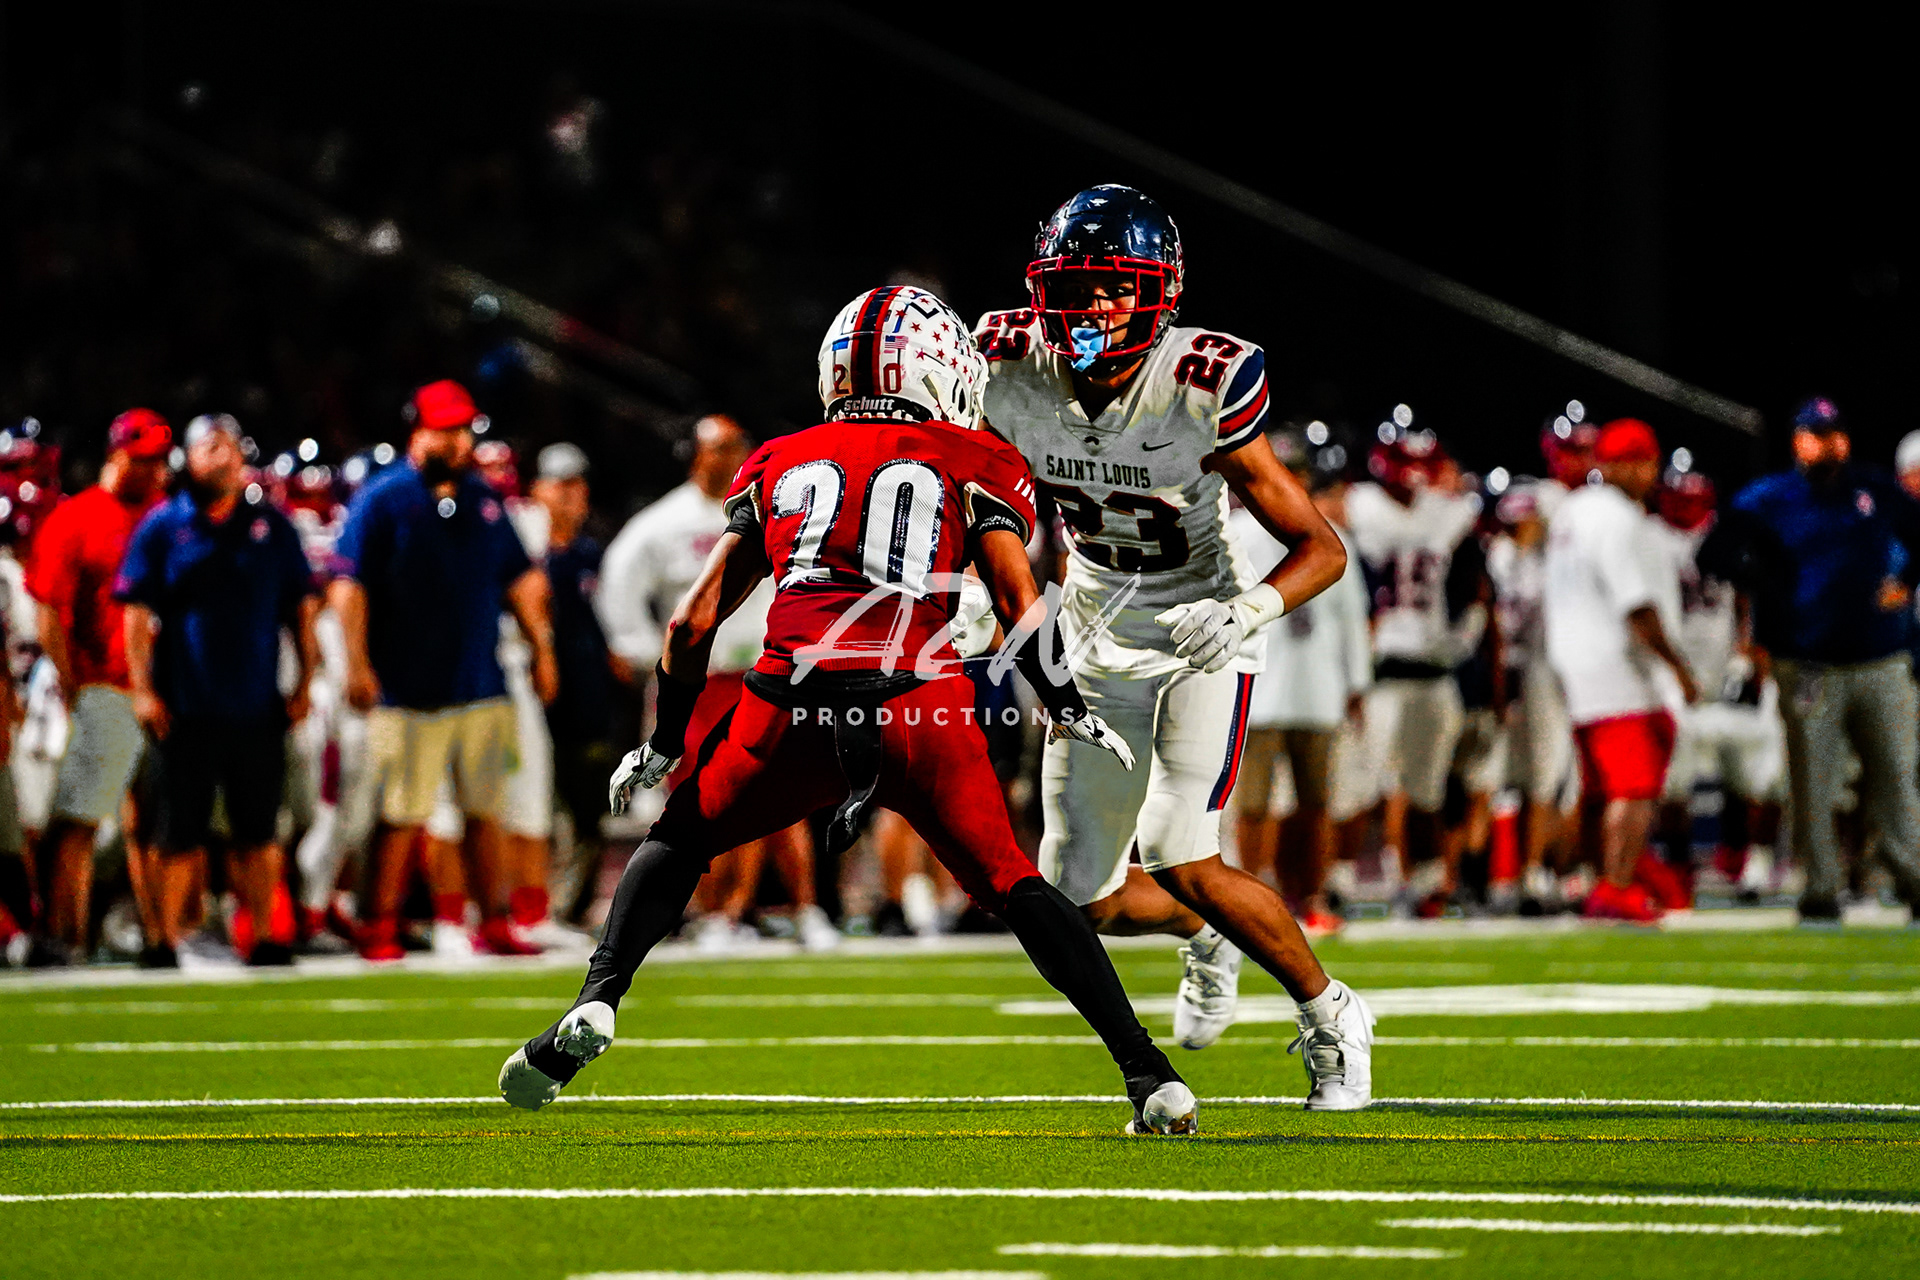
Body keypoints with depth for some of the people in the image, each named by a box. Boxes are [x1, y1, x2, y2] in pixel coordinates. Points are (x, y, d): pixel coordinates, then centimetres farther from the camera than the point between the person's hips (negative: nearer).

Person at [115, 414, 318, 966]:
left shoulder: (272, 527, 9)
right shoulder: (163, 527, 3)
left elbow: (300, 608, 12)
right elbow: (137, 612, 0)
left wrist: (304, 682, 6)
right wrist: (142, 689, -8)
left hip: (258, 707, 2)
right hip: (186, 707, -2)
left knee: (257, 831, 5)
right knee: (181, 831, 0)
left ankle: (264, 937, 10)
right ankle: (167, 937, 5)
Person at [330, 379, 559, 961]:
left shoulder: (484, 502, 14)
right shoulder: (382, 500, -4)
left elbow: (519, 579, 22)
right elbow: (348, 585, -9)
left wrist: (540, 645, 15)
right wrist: (358, 664, -17)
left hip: (482, 688, 5)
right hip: (409, 690, -5)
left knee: (483, 813, 7)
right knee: (402, 817, -5)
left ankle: (494, 924, 13)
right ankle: (380, 929, 0)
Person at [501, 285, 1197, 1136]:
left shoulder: (781, 465, 24)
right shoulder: (971, 464, 18)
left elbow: (695, 620, 21)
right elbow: (1020, 603, 6)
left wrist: (665, 741, 33)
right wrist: (1071, 713, 20)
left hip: (792, 710, 1)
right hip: (922, 708, -1)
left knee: (681, 839, 26)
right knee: (1013, 887, 15)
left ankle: (595, 1004, 7)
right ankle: (1150, 1075, 6)